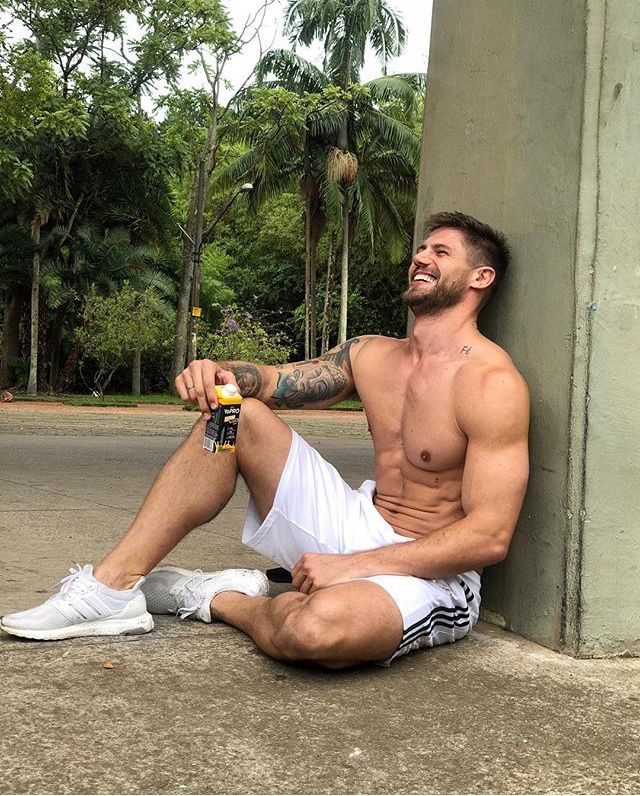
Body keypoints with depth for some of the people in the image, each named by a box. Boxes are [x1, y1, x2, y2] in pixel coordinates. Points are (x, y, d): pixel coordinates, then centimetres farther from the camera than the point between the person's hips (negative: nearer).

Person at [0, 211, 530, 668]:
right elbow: (274, 381, 14)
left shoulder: (492, 383, -15)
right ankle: (114, 584, -8)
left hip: (433, 576, -7)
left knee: (317, 626, -41)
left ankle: (221, 599, -4)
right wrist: (221, 374, -12)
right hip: (361, 528, 7)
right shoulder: (371, 355, 9)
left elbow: (490, 536, -22)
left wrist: (352, 566, -25)